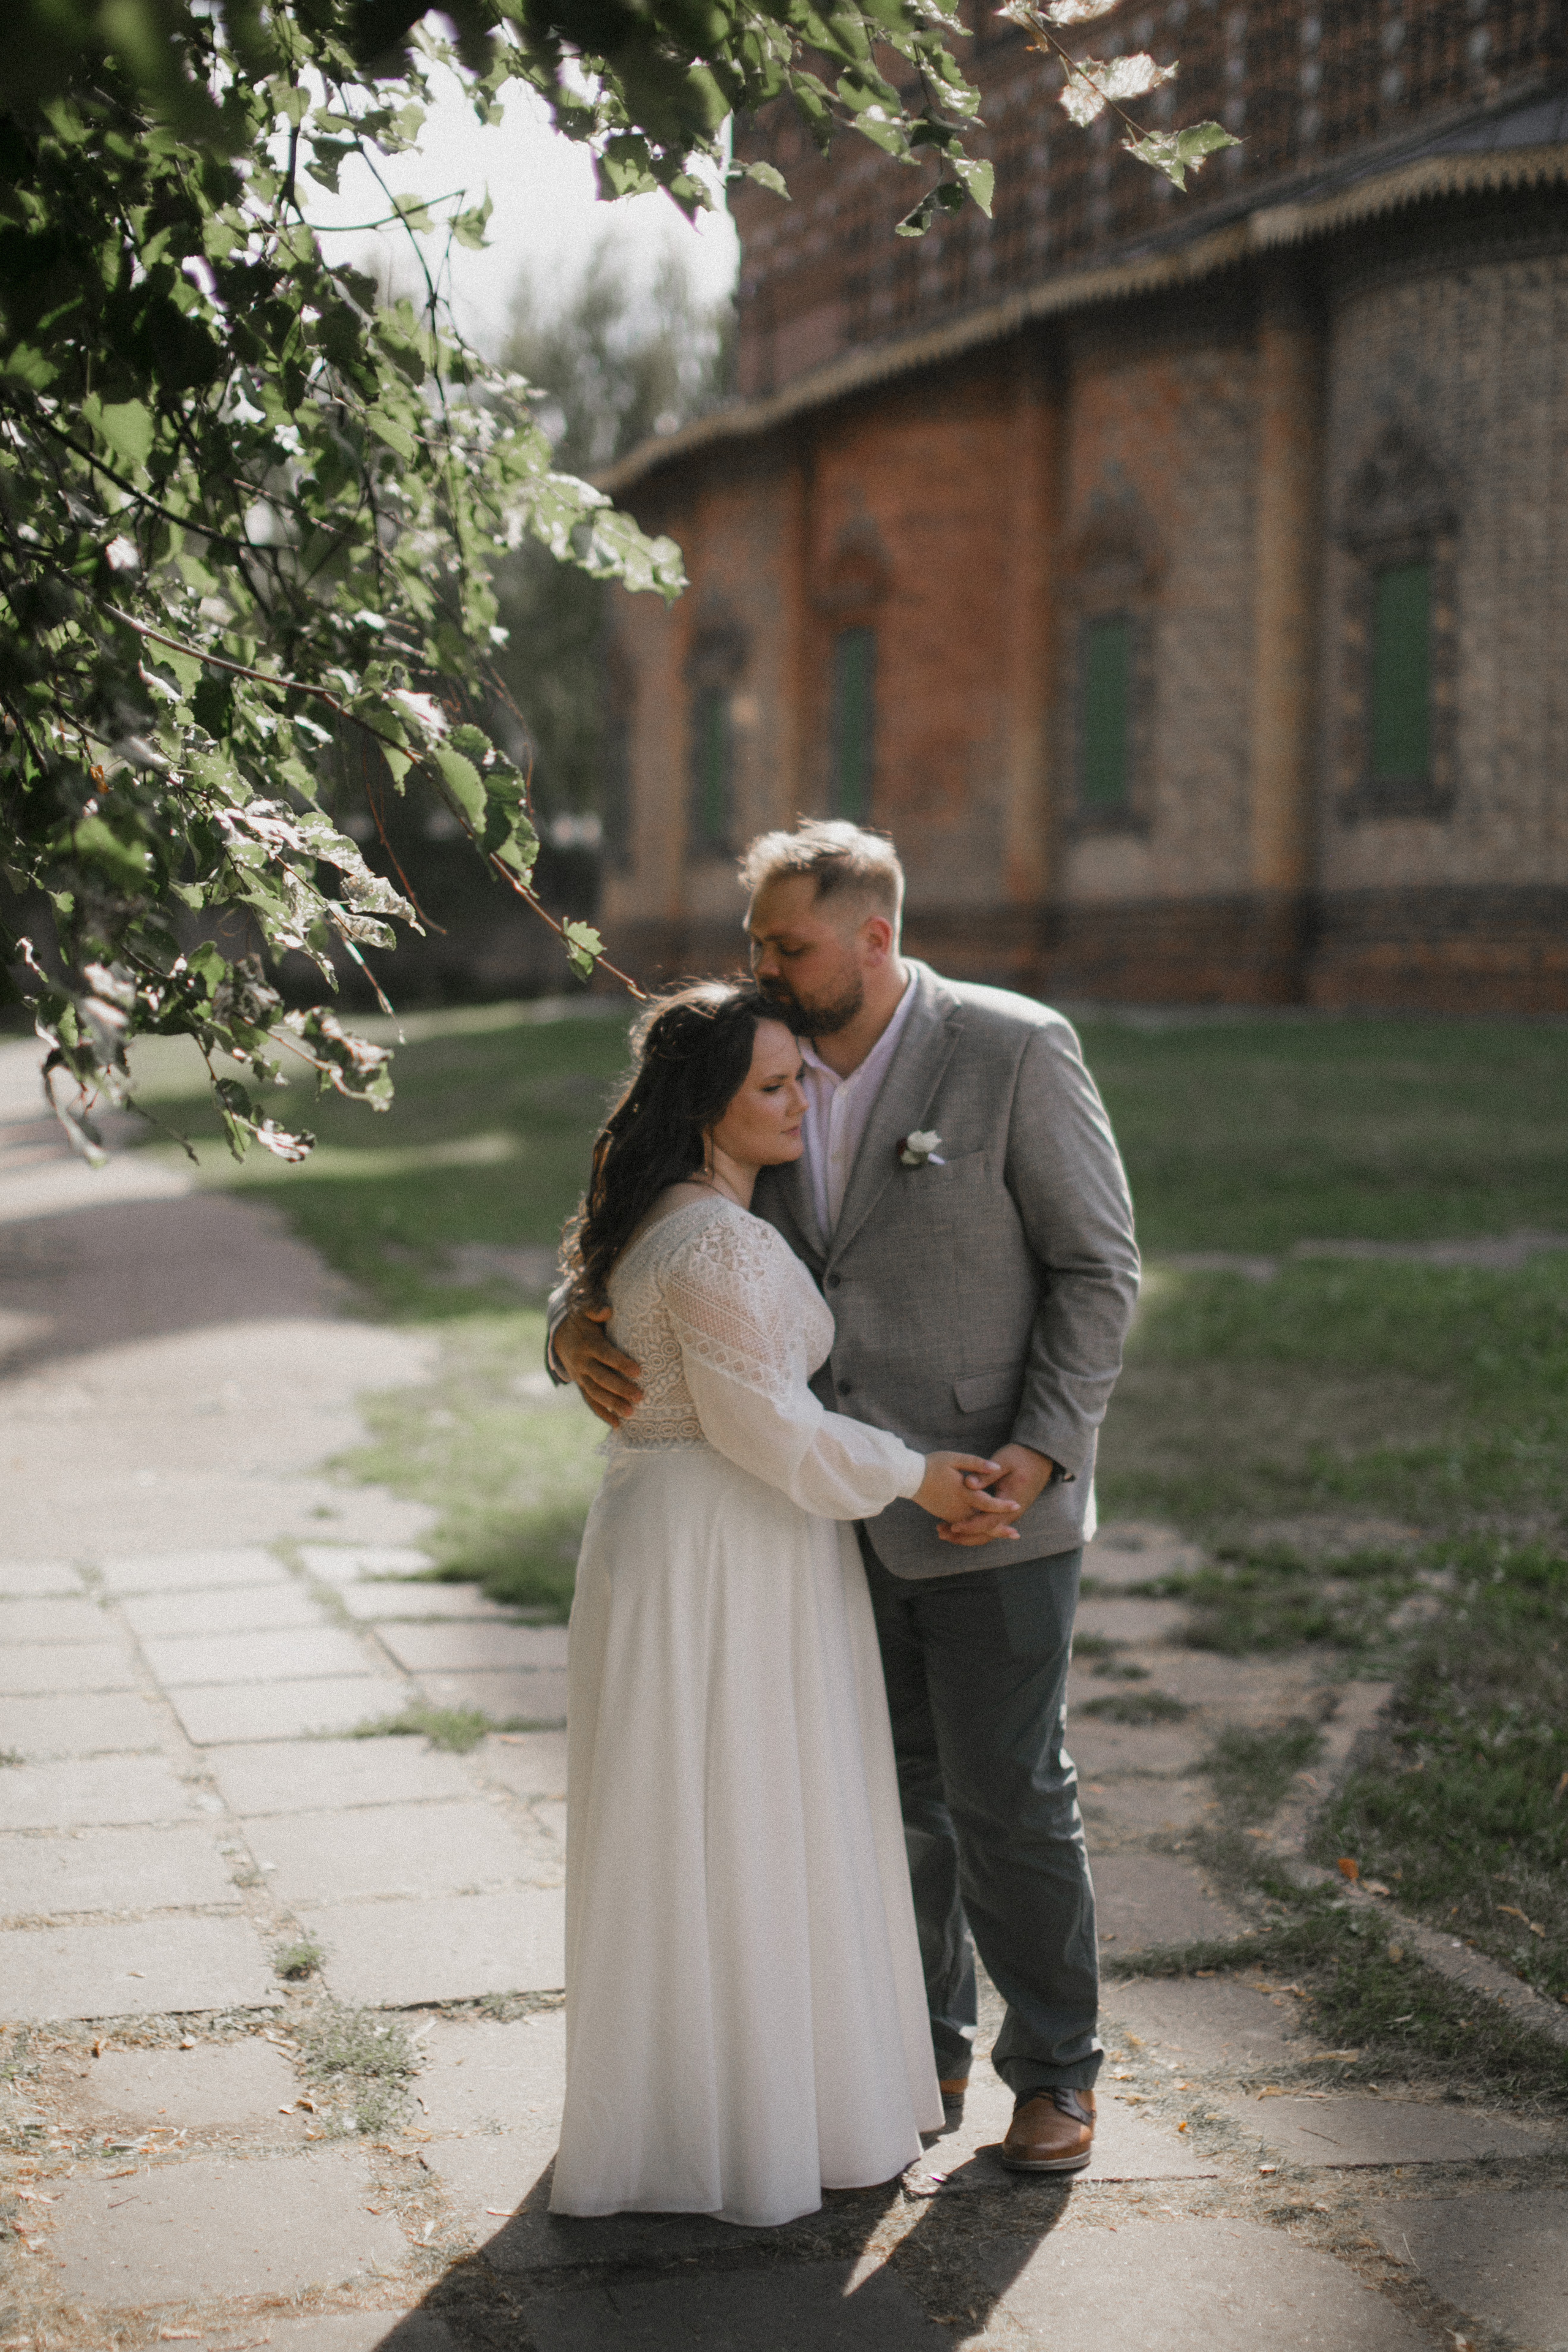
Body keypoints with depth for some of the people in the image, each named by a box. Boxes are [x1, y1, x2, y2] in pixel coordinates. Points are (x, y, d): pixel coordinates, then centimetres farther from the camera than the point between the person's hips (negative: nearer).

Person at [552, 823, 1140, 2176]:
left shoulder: (1015, 1051, -12)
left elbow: (1099, 1266, -10)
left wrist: (1043, 1451, -19)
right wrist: (579, 1329, -15)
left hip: (992, 1504, -5)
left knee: (1007, 1797, 3)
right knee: (888, 1791, 14)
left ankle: (1056, 2073, 21)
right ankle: (926, 2051, 31)